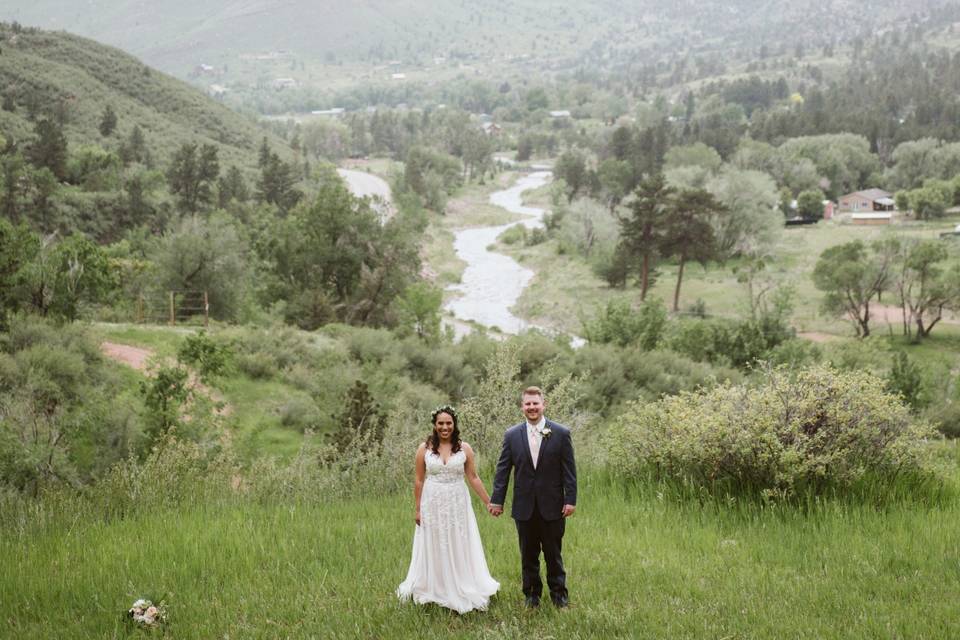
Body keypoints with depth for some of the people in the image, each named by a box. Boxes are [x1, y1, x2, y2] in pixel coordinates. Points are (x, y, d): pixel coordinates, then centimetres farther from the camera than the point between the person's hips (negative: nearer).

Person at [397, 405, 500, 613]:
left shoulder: (464, 448, -1)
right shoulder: (424, 449, -2)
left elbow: (473, 478, 2)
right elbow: (419, 481, 2)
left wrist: (489, 502, -1)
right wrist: (417, 509, 0)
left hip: (457, 504, 0)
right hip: (432, 504, 0)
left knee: (460, 548, 5)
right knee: (434, 548, 8)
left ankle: (463, 591, 16)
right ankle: (435, 591, 20)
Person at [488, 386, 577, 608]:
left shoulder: (561, 433, -3)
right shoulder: (512, 435, 1)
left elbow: (569, 470, -3)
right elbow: (502, 470, 2)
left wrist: (570, 500, -8)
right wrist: (496, 500, -3)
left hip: (552, 506, -2)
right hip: (524, 507, 2)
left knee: (553, 553, 8)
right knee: (528, 554, 10)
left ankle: (558, 592, 22)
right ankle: (532, 593, 23)